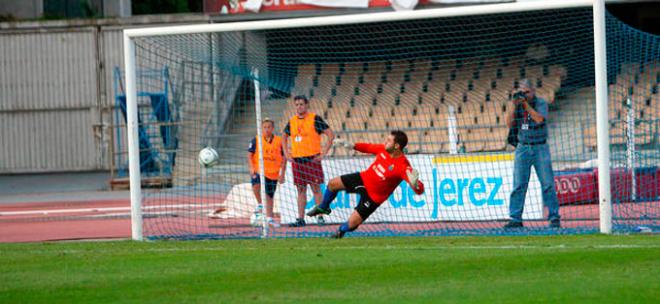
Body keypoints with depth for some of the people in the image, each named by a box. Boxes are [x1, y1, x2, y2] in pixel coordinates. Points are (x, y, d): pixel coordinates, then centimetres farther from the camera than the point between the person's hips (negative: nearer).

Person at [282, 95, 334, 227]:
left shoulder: (315, 119, -3)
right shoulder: (292, 121, 11)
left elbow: (330, 135, -4)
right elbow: (284, 136, 28)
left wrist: (324, 152, -9)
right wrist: (286, 153, 16)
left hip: (312, 159, -4)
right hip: (296, 160, 5)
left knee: (316, 188, -5)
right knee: (301, 190, 6)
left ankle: (320, 216, -2)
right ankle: (300, 218, 6)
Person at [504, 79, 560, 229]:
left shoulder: (541, 103, -3)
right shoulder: (518, 105, 7)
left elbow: (539, 119, -20)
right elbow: (509, 123, -2)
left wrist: (526, 104, -18)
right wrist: (515, 106, -12)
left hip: (540, 148, -3)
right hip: (523, 148, 3)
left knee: (547, 184, -4)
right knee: (518, 185, -2)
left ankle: (554, 218, 0)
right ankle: (515, 219, -2)